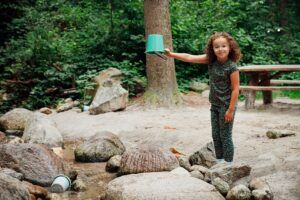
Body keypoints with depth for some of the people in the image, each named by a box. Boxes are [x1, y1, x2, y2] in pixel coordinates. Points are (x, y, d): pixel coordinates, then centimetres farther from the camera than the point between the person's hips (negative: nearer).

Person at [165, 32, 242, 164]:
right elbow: (189, 58, -6)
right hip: (214, 105, 6)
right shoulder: (211, 60, -2)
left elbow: (235, 89, -17)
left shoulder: (231, 67, -18)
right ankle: (219, 161, 25)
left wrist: (231, 110, -17)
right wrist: (171, 54, -15)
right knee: (216, 136, 13)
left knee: (225, 136, 1)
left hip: (226, 106, -6)